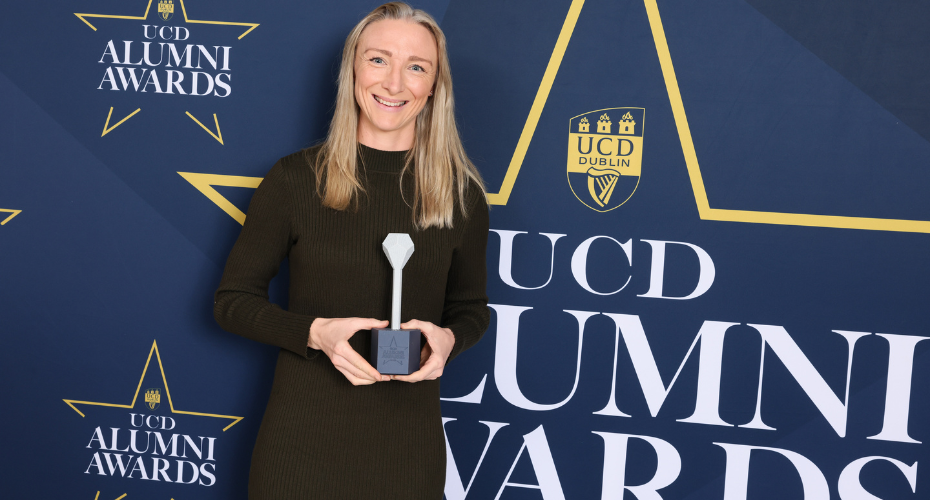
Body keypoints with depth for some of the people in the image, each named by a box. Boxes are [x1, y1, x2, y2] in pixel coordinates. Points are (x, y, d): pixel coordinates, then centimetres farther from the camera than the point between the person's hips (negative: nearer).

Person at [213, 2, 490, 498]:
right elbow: (233, 299, -1)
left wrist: (448, 338, -11)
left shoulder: (461, 195, -1)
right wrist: (314, 331, -18)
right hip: (303, 437, -1)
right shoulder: (294, 179, -6)